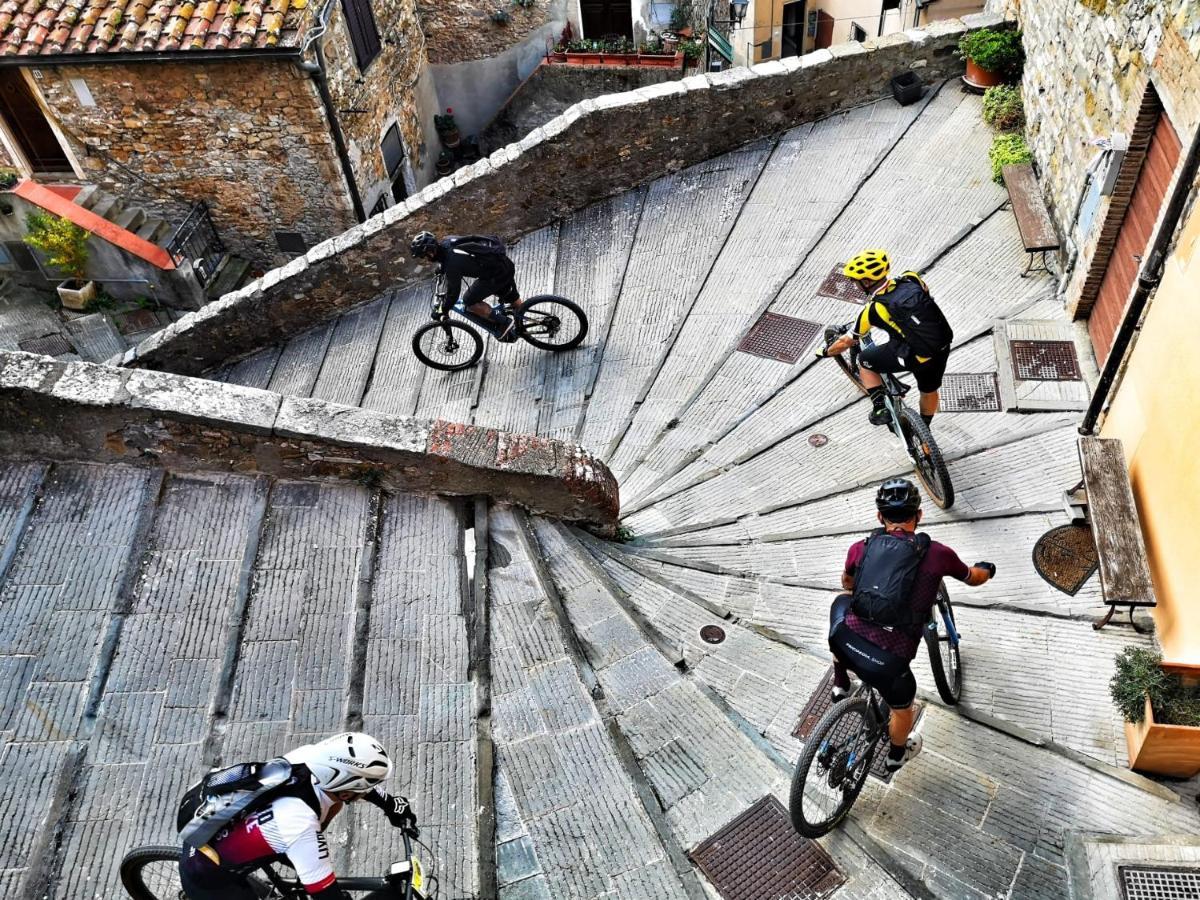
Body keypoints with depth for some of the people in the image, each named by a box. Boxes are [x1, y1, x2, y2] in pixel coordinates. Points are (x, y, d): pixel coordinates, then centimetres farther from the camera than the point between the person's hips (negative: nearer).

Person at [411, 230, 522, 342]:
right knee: (512, 298, 27)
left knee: (469, 301, -3)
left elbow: (453, 291, -15)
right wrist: (441, 270, 40)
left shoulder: (452, 262, -26)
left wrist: (443, 310, 0)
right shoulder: (447, 242, -1)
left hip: (498, 273, -9)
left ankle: (504, 323, 3)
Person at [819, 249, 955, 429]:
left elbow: (846, 342, 5)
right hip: (943, 347, 6)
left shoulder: (874, 308, -8)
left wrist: (826, 352, 24)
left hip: (915, 356, -6)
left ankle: (880, 408, 15)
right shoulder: (911, 280, 3)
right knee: (929, 391, 31)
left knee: (865, 360, 18)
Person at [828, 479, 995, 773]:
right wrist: (987, 569, 46)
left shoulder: (861, 548, 6)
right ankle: (897, 755, 58)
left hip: (844, 643, 2)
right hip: (888, 660, -2)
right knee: (902, 704, 32)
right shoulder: (937, 553, 0)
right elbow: (973, 578, 22)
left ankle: (840, 684, 40)